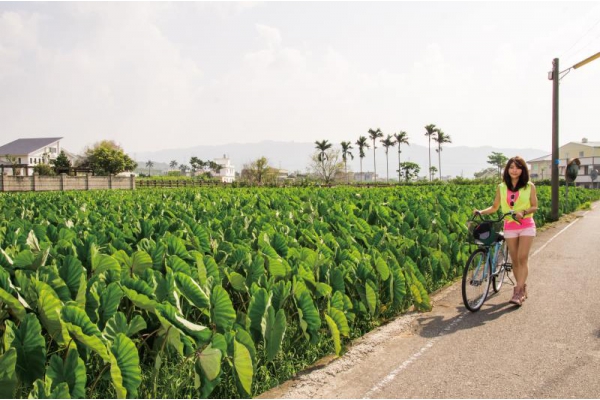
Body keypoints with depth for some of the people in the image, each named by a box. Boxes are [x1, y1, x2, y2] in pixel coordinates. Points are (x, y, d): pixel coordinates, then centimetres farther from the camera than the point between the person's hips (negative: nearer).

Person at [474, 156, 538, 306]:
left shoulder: (529, 186, -1)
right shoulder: (501, 188, 5)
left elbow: (534, 206, -2)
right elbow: (495, 207, 7)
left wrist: (523, 212, -21)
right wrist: (481, 212, -10)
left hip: (526, 225, -2)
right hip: (509, 226, 3)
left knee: (522, 258, -12)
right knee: (515, 260, 5)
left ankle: (518, 292, -14)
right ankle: (522, 289, 20)